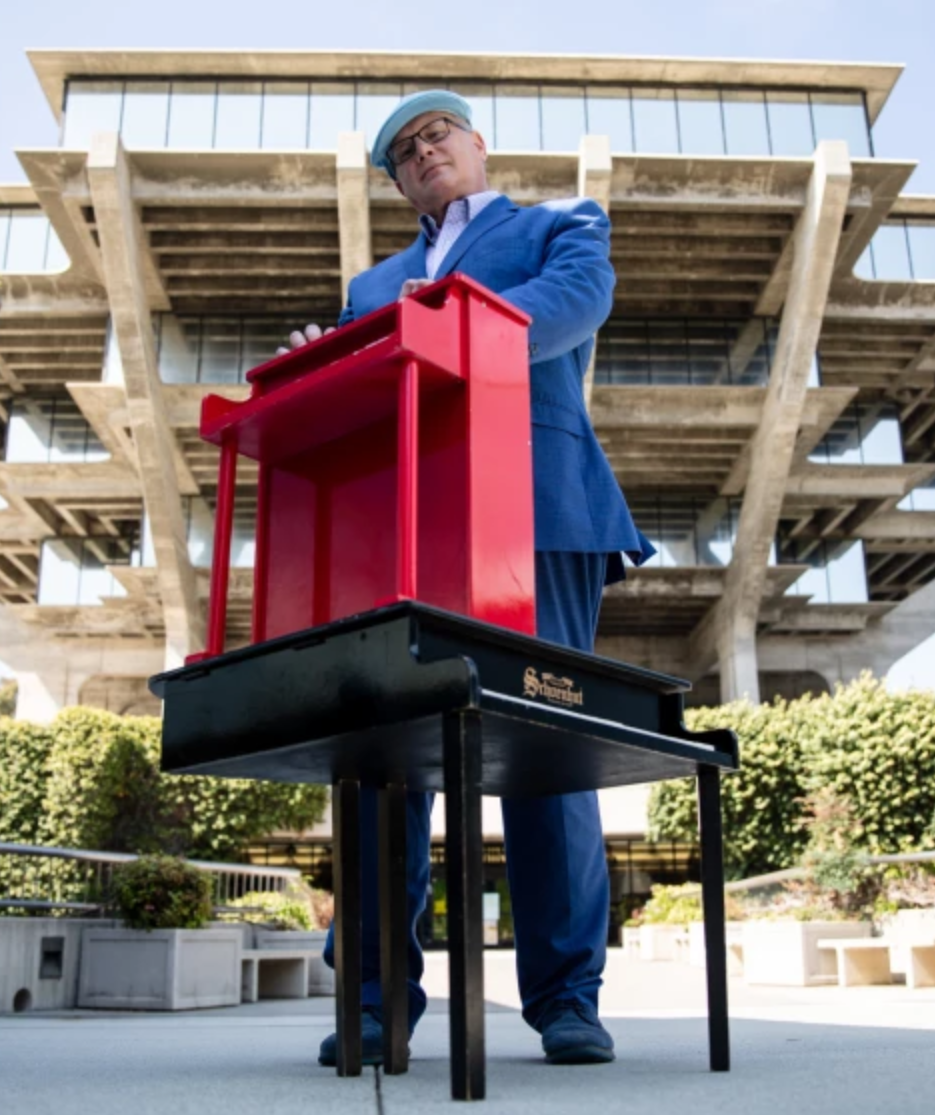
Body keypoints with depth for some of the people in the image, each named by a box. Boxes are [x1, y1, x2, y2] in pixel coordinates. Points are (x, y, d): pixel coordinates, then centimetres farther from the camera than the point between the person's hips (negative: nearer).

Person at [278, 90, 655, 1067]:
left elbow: (577, 297, -2)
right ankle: (379, 996, 1)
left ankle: (566, 997, 2)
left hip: (533, 513, -3)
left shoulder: (562, 224, 21)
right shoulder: (372, 285, 32)